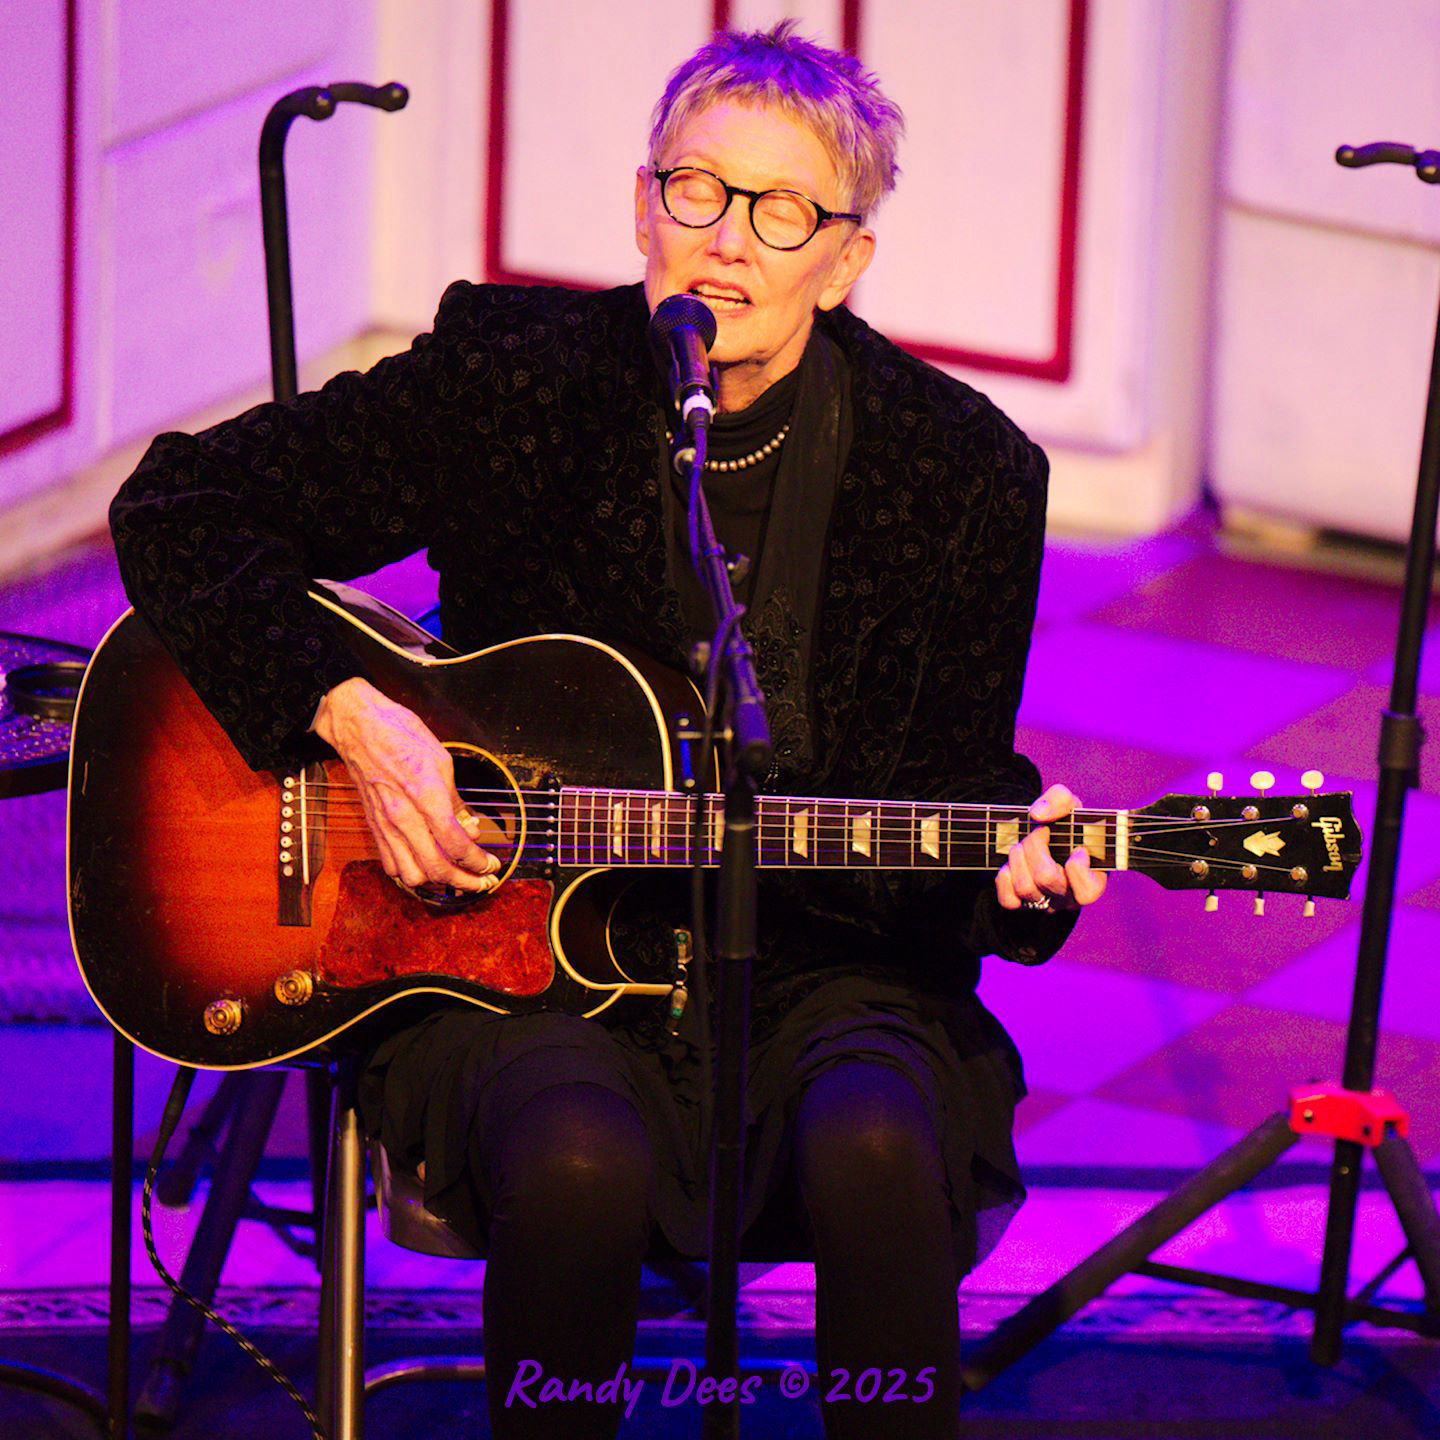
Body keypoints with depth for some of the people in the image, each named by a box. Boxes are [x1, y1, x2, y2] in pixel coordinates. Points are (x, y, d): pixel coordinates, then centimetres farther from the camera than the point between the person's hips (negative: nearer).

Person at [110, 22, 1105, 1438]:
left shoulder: (960, 469, -2)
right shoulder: (509, 379, -5)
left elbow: (951, 772, 8)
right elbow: (181, 509, 1)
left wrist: (1016, 859, -16)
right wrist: (348, 715, -12)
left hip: (823, 963, 1)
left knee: (878, 1150, -33)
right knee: (577, 1162, -34)